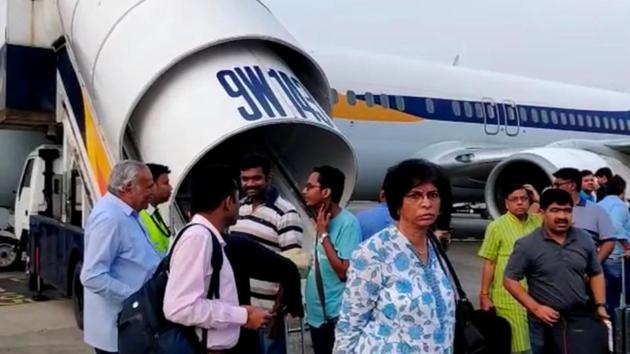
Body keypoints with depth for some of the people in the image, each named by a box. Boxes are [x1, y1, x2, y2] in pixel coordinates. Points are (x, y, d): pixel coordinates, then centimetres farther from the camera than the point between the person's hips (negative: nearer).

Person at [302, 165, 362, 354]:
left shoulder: (348, 223, -17)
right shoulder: (322, 221, 6)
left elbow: (344, 271, -22)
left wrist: (323, 234, -17)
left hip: (335, 315, -8)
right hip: (317, 313, 8)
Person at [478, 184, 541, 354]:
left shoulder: (537, 221, 7)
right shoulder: (497, 226, -4)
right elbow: (489, 263, -4)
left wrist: (539, 200, -6)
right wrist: (484, 295, -6)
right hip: (508, 298, -4)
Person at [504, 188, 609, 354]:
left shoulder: (584, 239, 1)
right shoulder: (527, 245, -11)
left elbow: (596, 274, 12)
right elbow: (510, 280, -9)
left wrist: (600, 306, 0)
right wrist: (535, 308, -15)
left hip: (581, 318, 3)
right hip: (545, 323, -3)